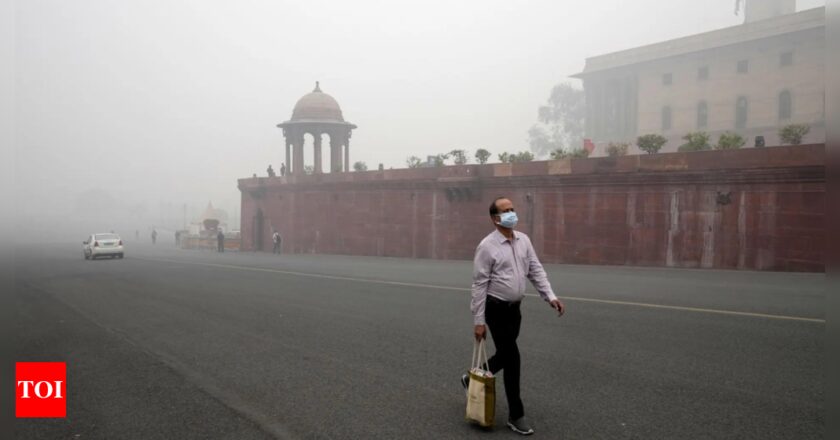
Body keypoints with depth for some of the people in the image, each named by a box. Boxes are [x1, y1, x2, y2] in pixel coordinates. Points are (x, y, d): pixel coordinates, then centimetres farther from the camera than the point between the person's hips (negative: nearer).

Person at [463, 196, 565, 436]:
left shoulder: (524, 240, 4)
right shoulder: (487, 246, -15)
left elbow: (536, 271, 6)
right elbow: (479, 285, -14)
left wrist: (550, 296, -8)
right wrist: (479, 321, -15)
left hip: (514, 308, 7)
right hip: (496, 309, -7)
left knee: (505, 356, 17)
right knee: (512, 358, -5)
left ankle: (474, 379, 43)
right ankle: (516, 416, 9)